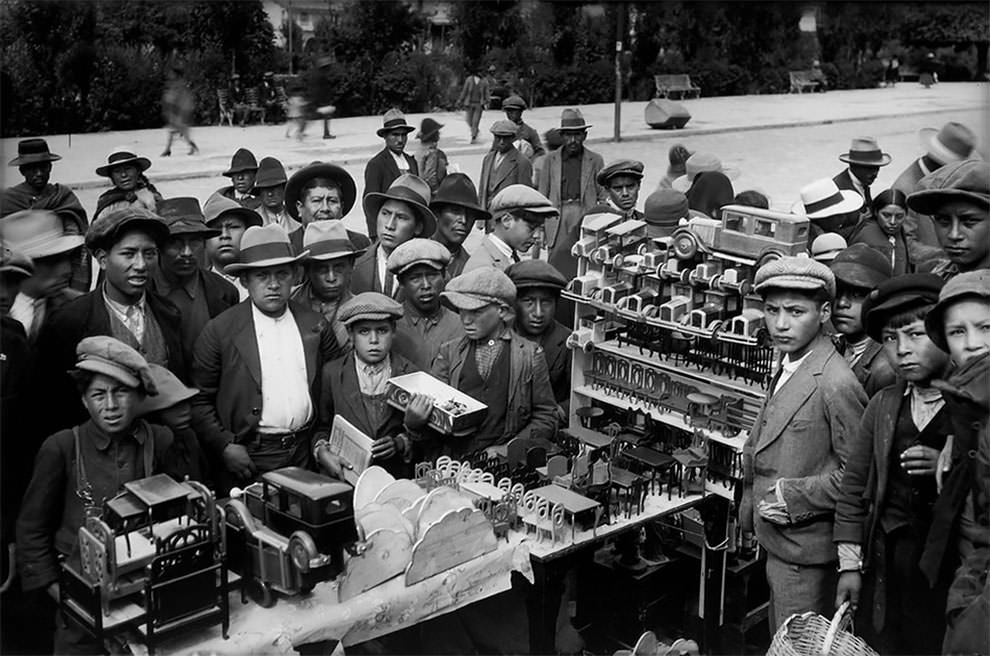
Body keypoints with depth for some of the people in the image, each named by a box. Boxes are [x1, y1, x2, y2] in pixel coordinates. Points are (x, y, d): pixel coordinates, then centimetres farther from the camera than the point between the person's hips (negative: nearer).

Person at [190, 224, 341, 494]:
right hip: (246, 457, -2)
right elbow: (199, 400, -3)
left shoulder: (315, 325, 5)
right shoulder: (219, 331, -4)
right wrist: (224, 445, -11)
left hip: (304, 453, 3)